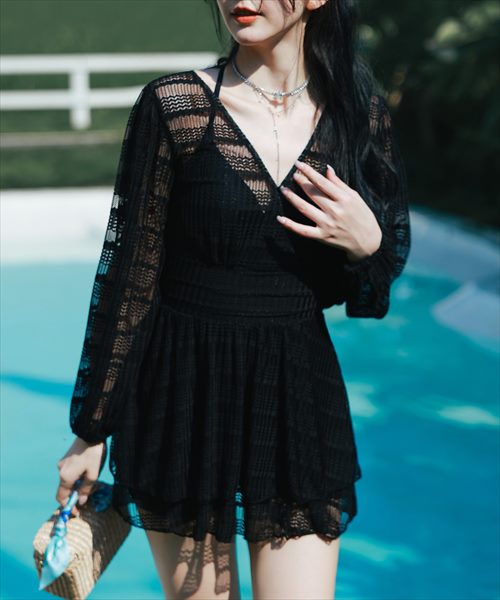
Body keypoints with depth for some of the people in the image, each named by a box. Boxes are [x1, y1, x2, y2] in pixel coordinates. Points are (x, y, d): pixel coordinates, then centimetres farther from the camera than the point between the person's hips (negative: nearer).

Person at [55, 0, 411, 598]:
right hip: (183, 392, -2)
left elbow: (388, 262, 12)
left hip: (299, 397, 2)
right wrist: (91, 430, -1)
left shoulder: (358, 112, 0)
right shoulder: (172, 105, -8)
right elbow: (127, 275, -4)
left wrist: (368, 244, -13)